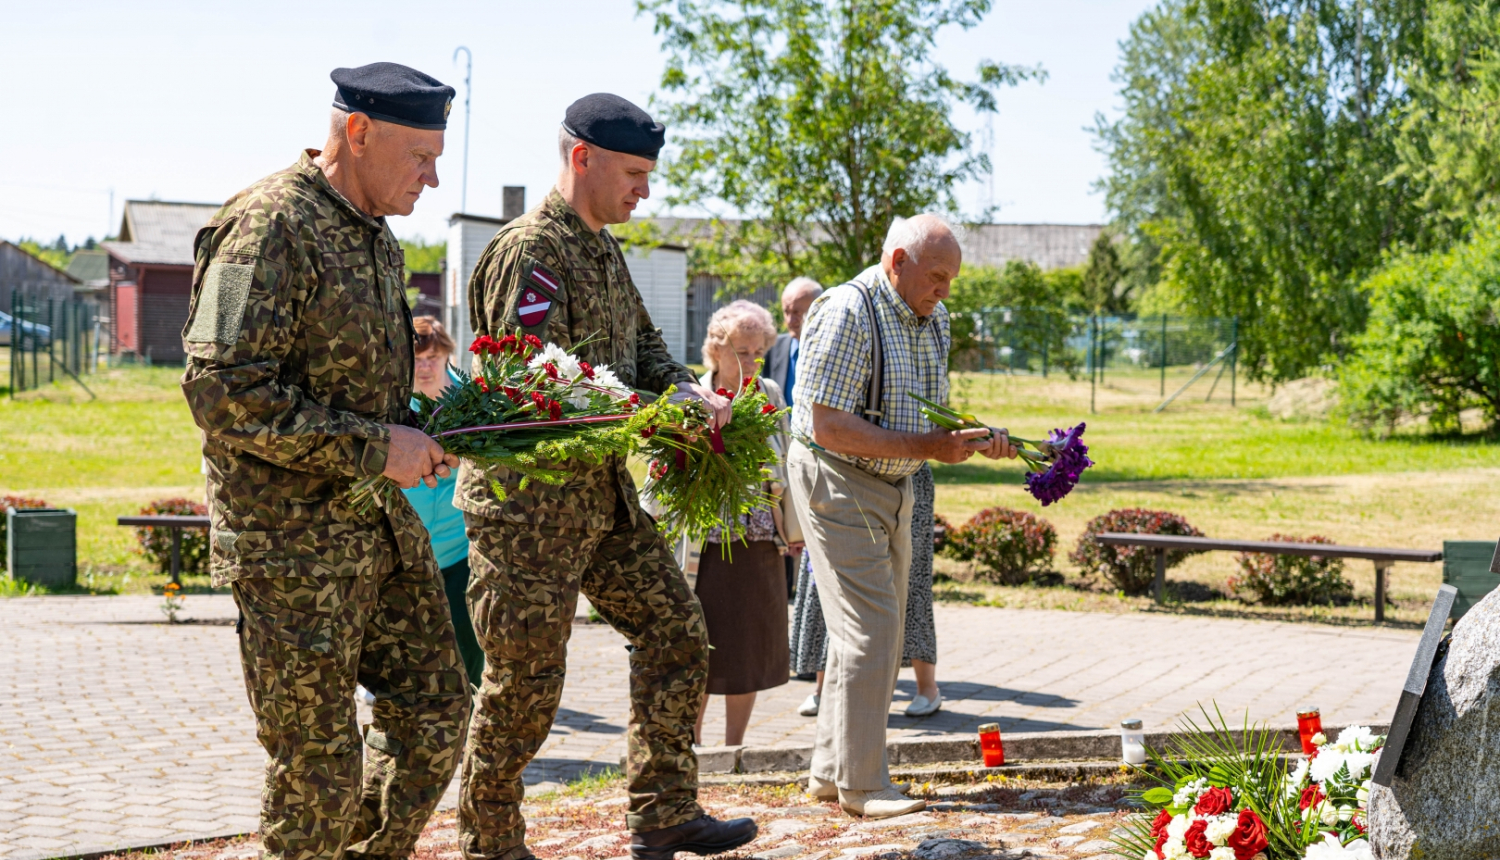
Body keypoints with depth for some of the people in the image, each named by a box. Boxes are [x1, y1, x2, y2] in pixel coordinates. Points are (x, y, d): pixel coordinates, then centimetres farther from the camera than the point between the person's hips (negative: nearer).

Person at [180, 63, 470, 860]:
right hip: (292, 541, -9)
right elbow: (223, 393, -24)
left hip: (381, 526, 9)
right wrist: (374, 447, -21)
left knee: (434, 717, 12)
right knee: (319, 765, 0)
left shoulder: (377, 238, 13)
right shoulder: (269, 228, -16)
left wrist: (415, 435, 5)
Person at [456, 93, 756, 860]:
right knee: (525, 683, 0)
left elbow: (639, 344, 19)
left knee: (675, 629, 9)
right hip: (529, 503, -9)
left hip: (604, 493, 9)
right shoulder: (528, 252, -17)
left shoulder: (602, 247, 14)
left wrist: (687, 391, -3)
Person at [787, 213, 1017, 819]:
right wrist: (923, 446, -26)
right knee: (869, 632, -10)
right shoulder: (847, 314, -20)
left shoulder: (933, 320, 8)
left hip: (894, 488, 9)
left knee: (880, 634, 12)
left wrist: (973, 439, -5)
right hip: (837, 482, -9)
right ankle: (861, 785, -2)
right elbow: (828, 427, -25)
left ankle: (830, 771, 21)